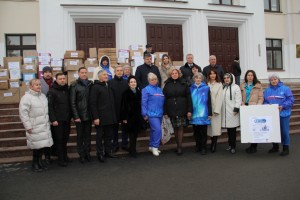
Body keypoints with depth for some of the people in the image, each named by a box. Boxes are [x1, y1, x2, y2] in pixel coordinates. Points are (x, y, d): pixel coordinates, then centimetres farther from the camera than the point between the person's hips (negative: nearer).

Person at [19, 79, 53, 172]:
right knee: (37, 145, -2)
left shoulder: (43, 96, 12)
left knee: (43, 144, 11)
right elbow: (23, 113, -14)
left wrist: (48, 121, 17)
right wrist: (28, 126, -15)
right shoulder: (26, 98, -11)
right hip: (35, 127, -6)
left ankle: (39, 162, 28)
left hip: (45, 126, 7)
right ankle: (35, 164, 16)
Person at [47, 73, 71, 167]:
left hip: (67, 119, 5)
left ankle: (65, 156, 25)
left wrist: (70, 116, 6)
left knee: (65, 139, 12)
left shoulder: (67, 90, 9)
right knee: (58, 140, 2)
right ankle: (61, 159, 11)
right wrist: (53, 119, -16)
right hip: (57, 120, -5)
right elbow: (50, 106, -12)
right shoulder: (52, 91, -7)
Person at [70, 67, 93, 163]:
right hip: (79, 115, -3)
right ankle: (81, 154, 16)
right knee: (80, 135, 6)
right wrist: (76, 116, -12)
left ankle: (87, 153, 21)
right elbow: (72, 102, -7)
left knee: (88, 134, 10)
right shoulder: (74, 85, -4)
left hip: (88, 115, 3)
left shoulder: (90, 84, 7)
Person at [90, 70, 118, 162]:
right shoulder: (95, 87, -7)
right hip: (101, 117, -6)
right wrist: (95, 117, -17)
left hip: (110, 116, 7)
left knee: (109, 135, 12)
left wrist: (113, 114, 13)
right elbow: (92, 103, -12)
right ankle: (100, 154, 14)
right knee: (100, 136, 4)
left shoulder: (108, 86, 15)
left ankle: (108, 151, 24)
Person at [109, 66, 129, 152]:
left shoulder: (126, 82, 3)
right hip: (114, 109, -1)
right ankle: (115, 145, 20)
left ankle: (125, 144, 21)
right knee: (115, 127, 10)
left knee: (125, 127, 10)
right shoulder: (110, 82, -3)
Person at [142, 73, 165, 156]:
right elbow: (143, 102, -7)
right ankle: (155, 147, -3)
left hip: (159, 114, 6)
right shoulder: (146, 89, -3)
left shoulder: (160, 89, 15)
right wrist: (145, 114, -11)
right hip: (152, 114, -6)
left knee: (154, 130, 14)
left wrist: (164, 112, 14)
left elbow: (162, 102, 18)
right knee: (157, 129, -14)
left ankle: (151, 146, 25)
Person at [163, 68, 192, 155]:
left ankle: (180, 147, 1)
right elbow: (165, 99, 5)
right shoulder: (167, 85, 7)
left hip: (181, 109, -2)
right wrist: (165, 112, 0)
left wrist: (189, 110, -7)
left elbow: (188, 97, 0)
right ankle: (178, 145, 18)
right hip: (171, 110, 2)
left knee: (180, 128, -4)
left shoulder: (184, 84, 3)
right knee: (175, 128, 7)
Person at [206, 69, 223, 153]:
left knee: (215, 126, -3)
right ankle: (213, 142, 17)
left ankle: (214, 145, 6)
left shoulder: (219, 84, 2)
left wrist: (217, 110, -10)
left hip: (216, 108, -2)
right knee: (210, 126, 4)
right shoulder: (206, 84, 6)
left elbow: (220, 98, -3)